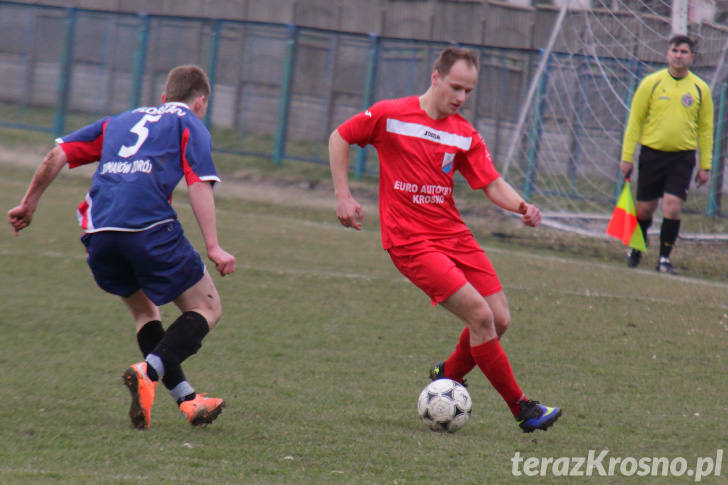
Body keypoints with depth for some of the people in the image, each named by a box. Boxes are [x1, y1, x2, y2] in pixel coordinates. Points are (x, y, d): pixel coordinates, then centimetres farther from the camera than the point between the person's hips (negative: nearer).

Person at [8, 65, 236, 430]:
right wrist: (213, 248, -4)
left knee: (143, 310, 25)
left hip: (97, 233, 5)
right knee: (206, 308, 7)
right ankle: (149, 371, -18)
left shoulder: (119, 121, 31)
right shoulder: (189, 124, 16)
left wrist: (28, 205, 33)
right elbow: (199, 184, 1)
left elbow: (57, 155, 24)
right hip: (151, 227, -5)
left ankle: (187, 399, 12)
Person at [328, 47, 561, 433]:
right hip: (411, 242, -6)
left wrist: (521, 206, -16)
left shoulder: (465, 135, 8)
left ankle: (448, 377, 27)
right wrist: (343, 195, -1)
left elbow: (492, 184, 4)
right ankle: (522, 408, -7)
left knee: (499, 320, 0)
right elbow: (339, 138, 7)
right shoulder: (389, 115, -5)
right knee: (480, 315, -16)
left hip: (454, 235, 6)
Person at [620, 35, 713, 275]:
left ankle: (664, 258, 0)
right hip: (652, 153, 0)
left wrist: (705, 166, 5)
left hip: (682, 157, 0)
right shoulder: (651, 83, -1)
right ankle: (636, 248, 31)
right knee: (645, 209, 6)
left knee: (672, 208, -12)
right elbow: (634, 121, 2)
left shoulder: (700, 89, 3)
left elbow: (706, 129, 9)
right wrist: (627, 157, -2)